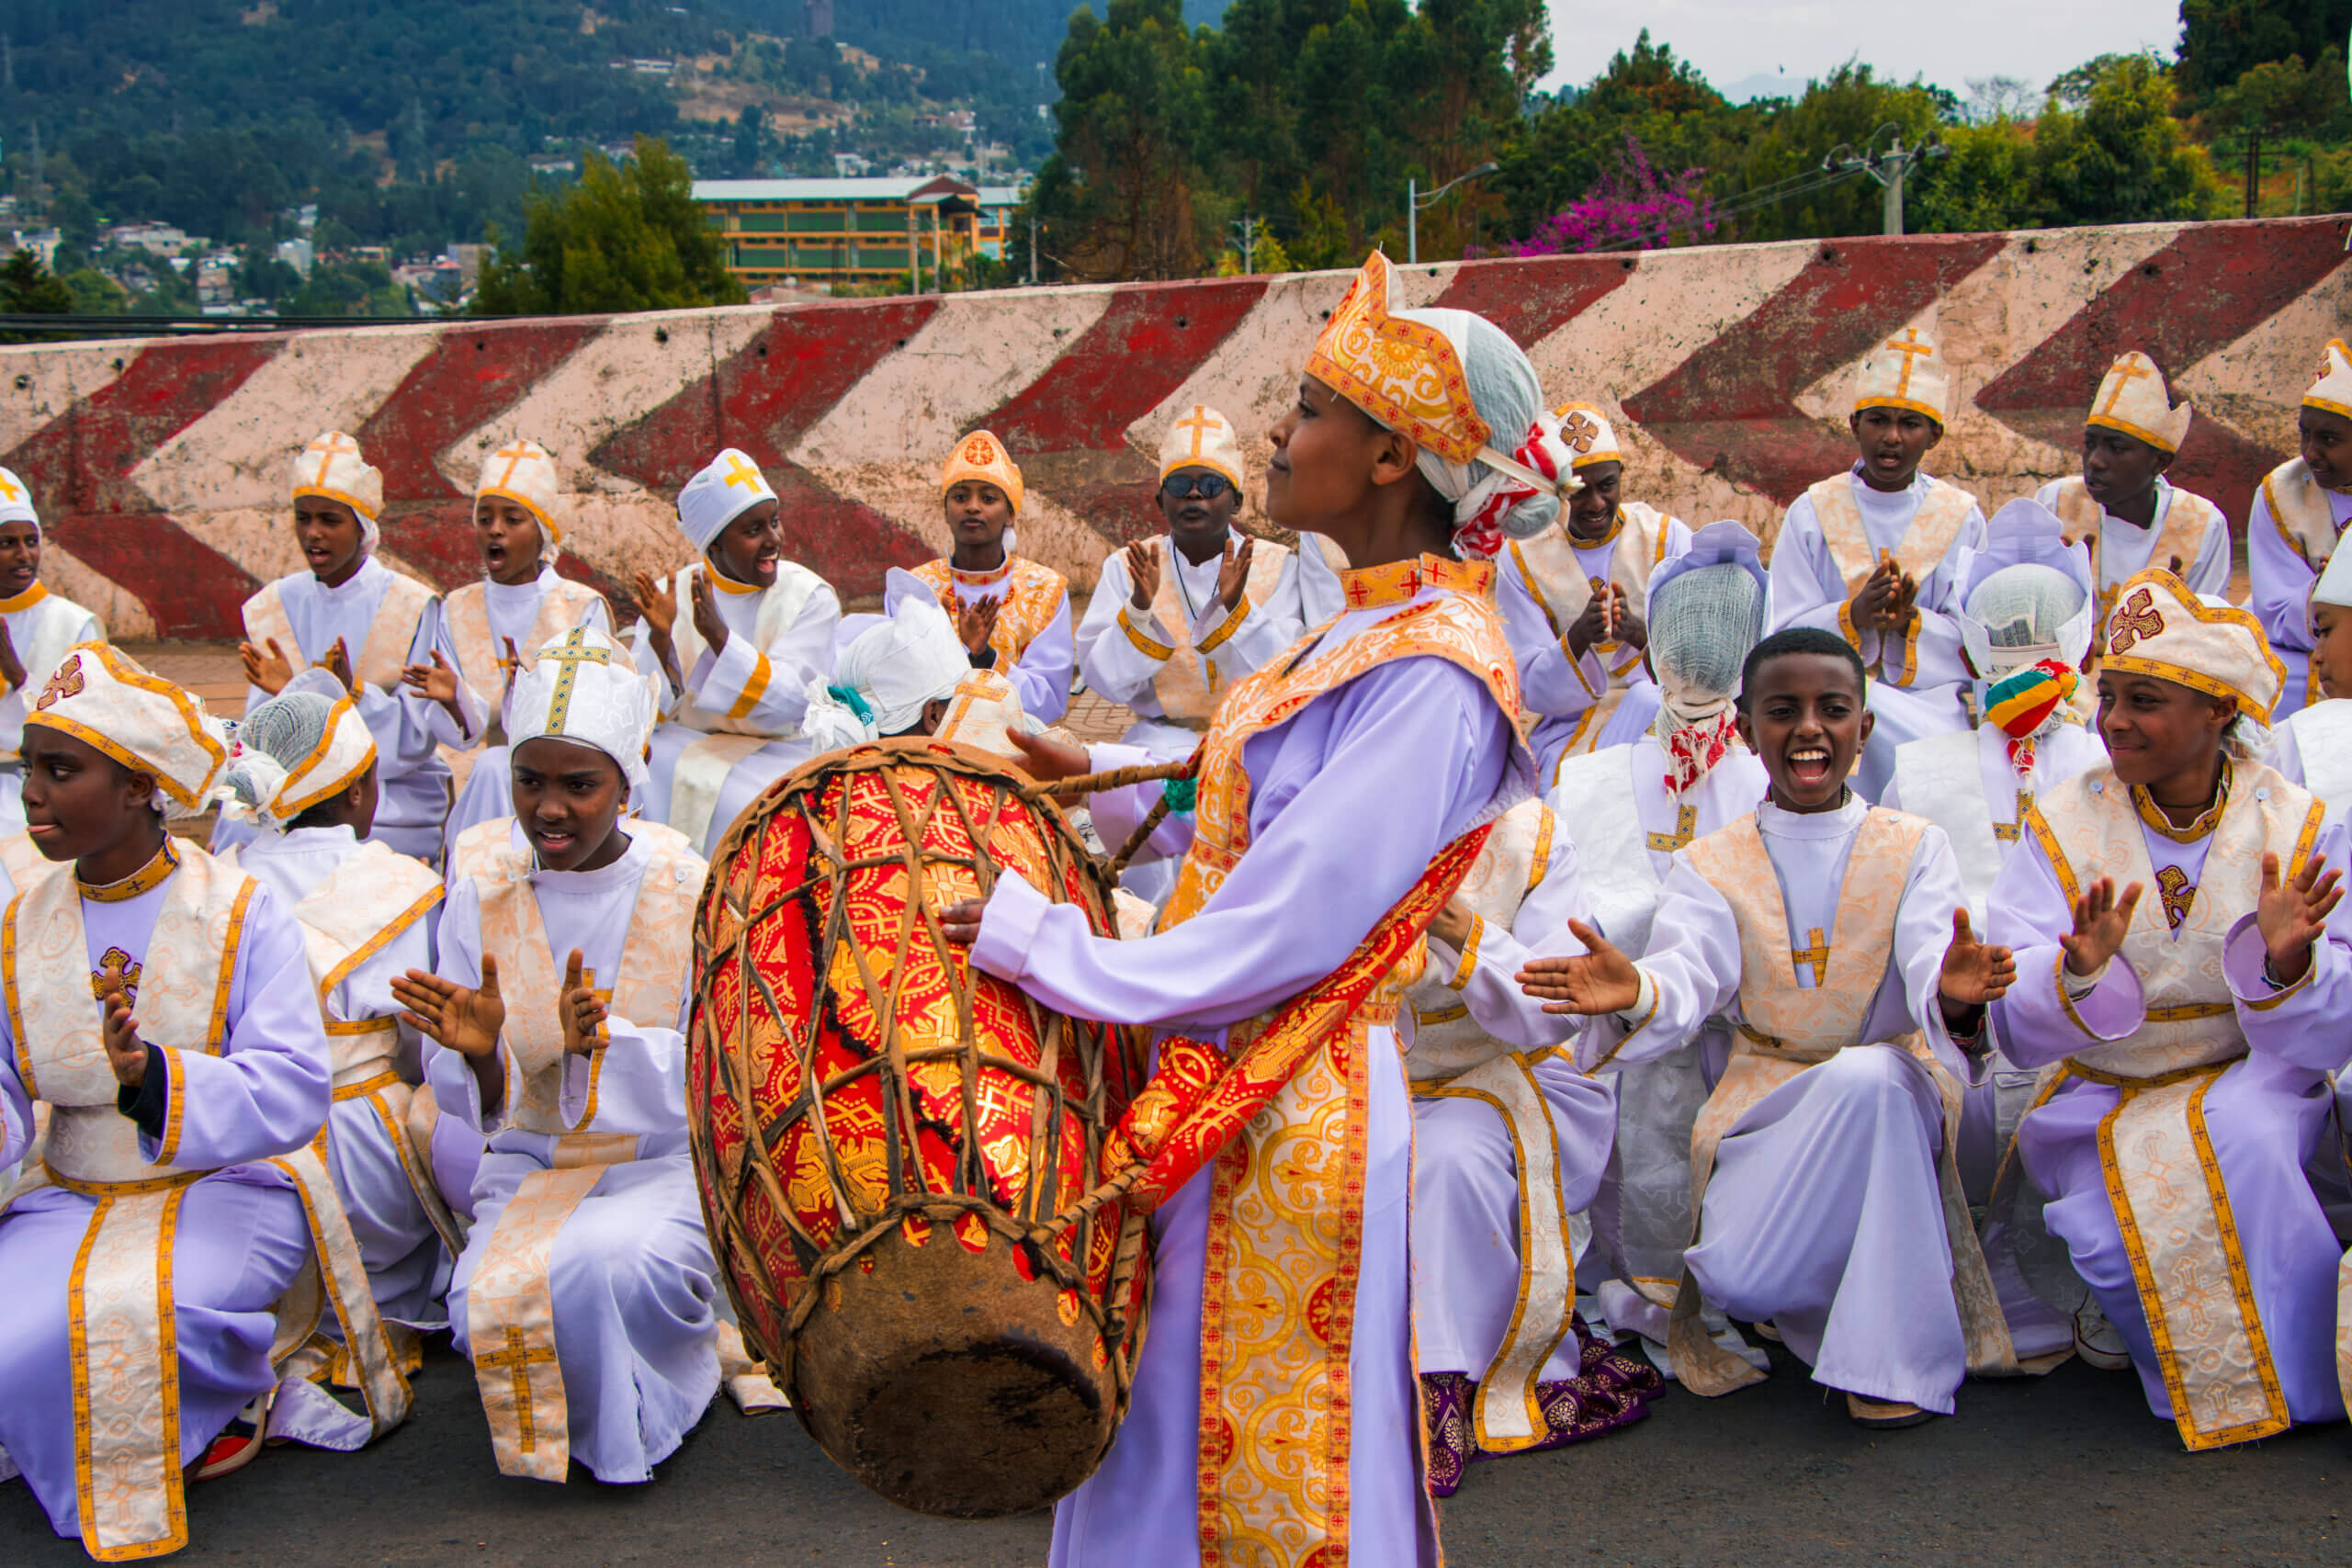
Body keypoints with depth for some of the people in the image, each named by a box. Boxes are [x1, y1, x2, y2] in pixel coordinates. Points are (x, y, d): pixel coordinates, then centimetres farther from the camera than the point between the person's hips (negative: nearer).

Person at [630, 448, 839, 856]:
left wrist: (718, 634, -27)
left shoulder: (810, 597, -3)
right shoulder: (671, 594, 3)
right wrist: (660, 637, -21)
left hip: (777, 756, -2)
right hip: (684, 748, 2)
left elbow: (787, 703, -16)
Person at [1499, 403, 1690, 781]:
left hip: (1669, 714, 1)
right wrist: (1578, 637, -24)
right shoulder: (1523, 560, 1)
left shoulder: (1668, 537, 1)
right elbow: (1534, 691, -3)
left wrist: (1639, 632, -28)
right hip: (1570, 729, -1)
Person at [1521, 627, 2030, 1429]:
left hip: (1892, 1088, 0)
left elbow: (1930, 966, -17)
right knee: (1741, 1276, -28)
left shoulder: (1913, 847, 2)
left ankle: (1890, 1356, -23)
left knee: (1864, 1074, -37)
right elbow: (1688, 972, -14)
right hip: (1764, 1097, 0)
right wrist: (1633, 994, -39)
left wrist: (1954, 993, -43)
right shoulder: (1712, 864, 4)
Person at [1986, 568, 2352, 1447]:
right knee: (2111, 1235, -27)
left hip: (2246, 1084, 0)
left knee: (2233, 1138, -32)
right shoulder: (2063, 826, -2)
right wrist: (2077, 975, -32)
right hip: (2101, 1102, 0)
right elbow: (2021, 1030, -10)